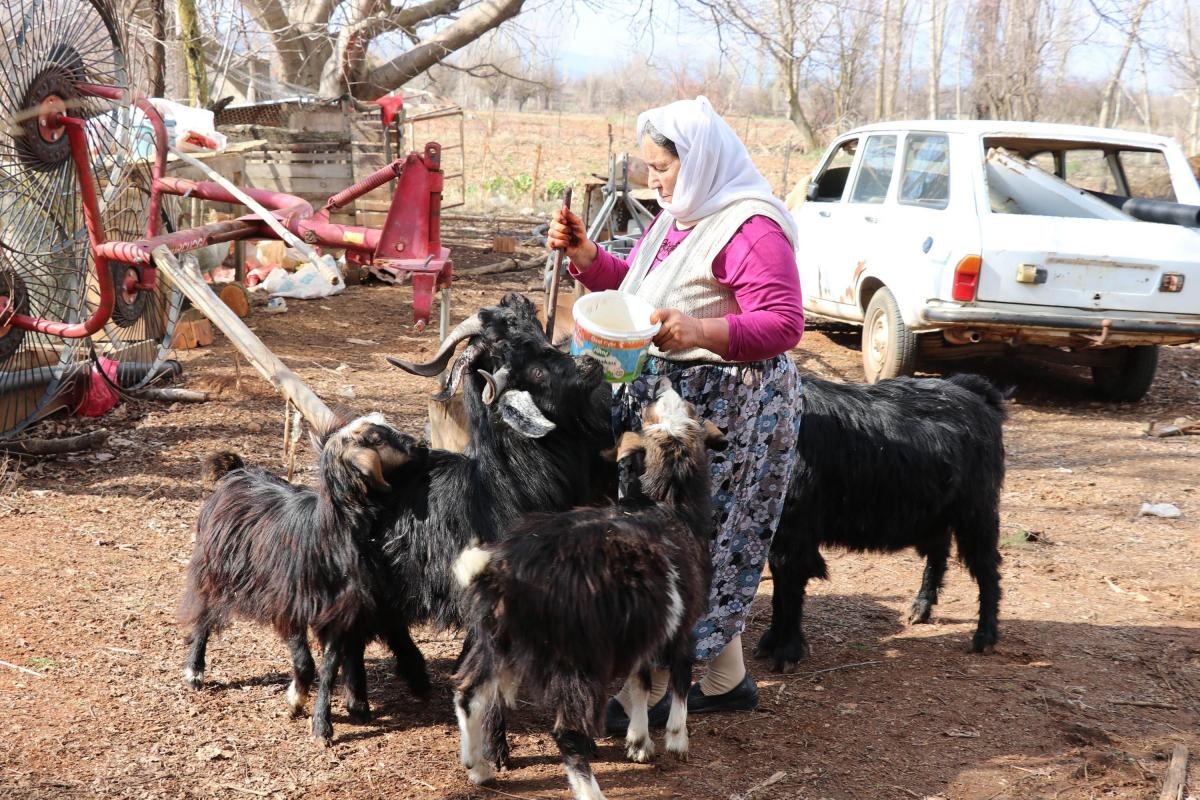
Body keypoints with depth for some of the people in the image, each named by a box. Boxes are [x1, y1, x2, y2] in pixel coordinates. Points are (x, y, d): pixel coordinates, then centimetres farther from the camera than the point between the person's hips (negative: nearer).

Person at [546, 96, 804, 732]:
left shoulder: (752, 228, -17)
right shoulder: (679, 217, 14)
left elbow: (783, 324, -23)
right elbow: (632, 288, 21)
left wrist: (700, 332, -35)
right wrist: (584, 256, 4)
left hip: (725, 408, -10)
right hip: (662, 392, 10)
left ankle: (648, 691, 6)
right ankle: (726, 680, 25)